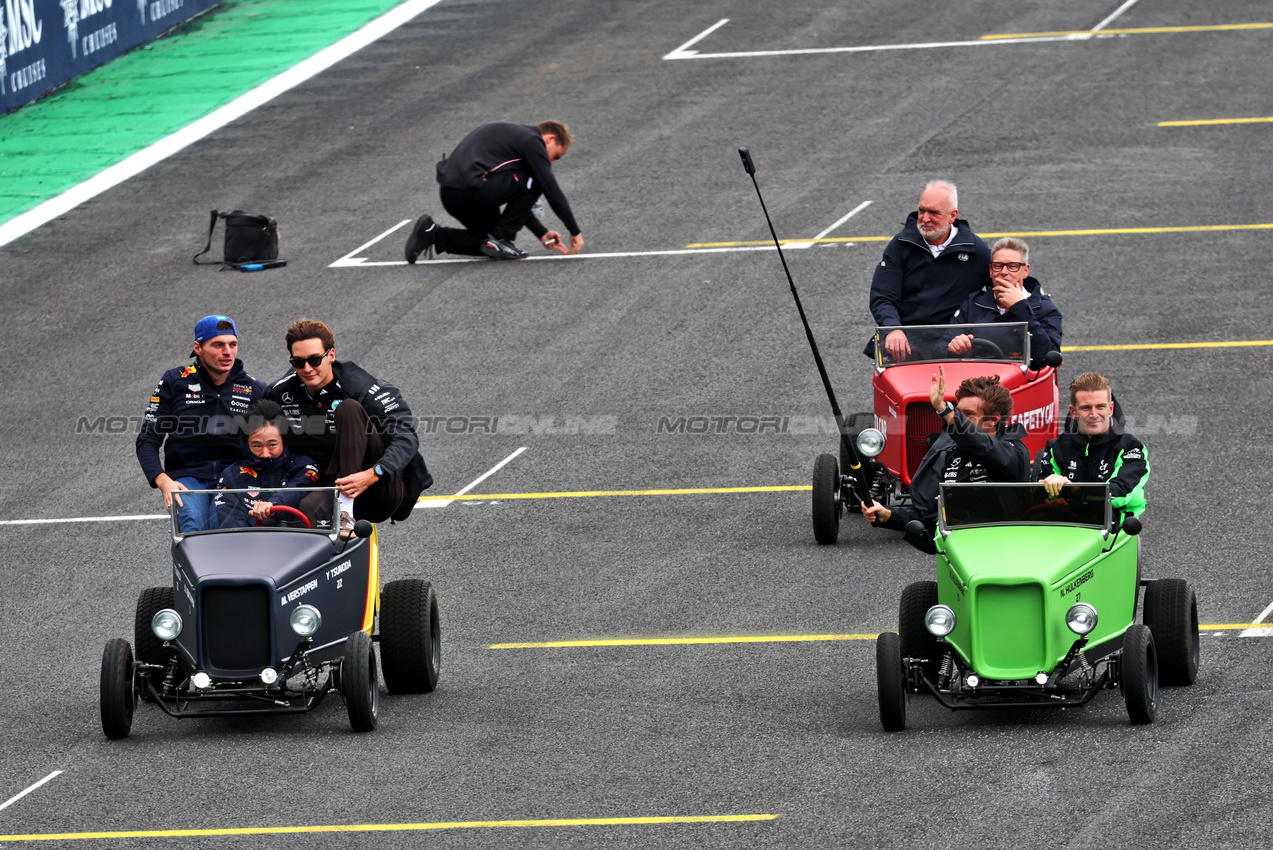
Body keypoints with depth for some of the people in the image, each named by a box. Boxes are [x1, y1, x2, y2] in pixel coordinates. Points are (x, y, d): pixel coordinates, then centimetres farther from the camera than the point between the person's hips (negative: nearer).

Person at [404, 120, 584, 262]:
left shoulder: (514, 135, 30)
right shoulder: (532, 141, 1)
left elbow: (517, 201, 33)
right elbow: (552, 191, -2)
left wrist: (542, 234, 29)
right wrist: (575, 232, 5)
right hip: (472, 187, -9)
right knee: (534, 181, 4)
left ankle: (433, 234, 10)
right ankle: (499, 239, 2)